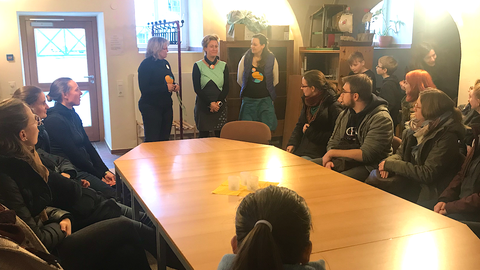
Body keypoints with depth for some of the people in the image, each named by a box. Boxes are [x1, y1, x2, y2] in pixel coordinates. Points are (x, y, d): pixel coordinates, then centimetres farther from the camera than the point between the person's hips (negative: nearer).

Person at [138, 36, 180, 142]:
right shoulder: (146, 64, -11)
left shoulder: (165, 63, 12)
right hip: (151, 107, -7)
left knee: (165, 138, 9)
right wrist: (165, 87, -21)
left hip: (166, 106, 7)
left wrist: (174, 86, 2)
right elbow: (144, 89, -19)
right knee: (152, 140, -6)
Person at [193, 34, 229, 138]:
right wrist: (210, 103, -13)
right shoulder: (198, 66, 2)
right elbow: (197, 88, -4)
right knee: (203, 135, 0)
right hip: (203, 106, -2)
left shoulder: (223, 66, 9)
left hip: (220, 106, 2)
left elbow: (226, 88, 5)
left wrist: (218, 102, -11)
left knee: (220, 135, -1)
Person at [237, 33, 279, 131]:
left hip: (265, 99, -1)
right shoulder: (246, 58, -2)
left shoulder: (271, 59, -3)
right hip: (248, 99, 1)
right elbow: (239, 79, 8)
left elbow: (275, 81, 9)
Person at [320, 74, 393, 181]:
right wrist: (329, 160, -9)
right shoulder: (344, 114, 11)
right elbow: (332, 143, 15)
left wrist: (332, 153, -13)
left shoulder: (381, 119, -14)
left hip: (367, 166, -7)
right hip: (344, 160, 8)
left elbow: (366, 155, -20)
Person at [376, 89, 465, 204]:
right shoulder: (417, 127, 7)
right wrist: (389, 162, -11)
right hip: (408, 183, 7)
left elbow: (427, 175, -21)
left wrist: (390, 164, -17)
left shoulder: (447, 137, -17)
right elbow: (400, 153, 13)